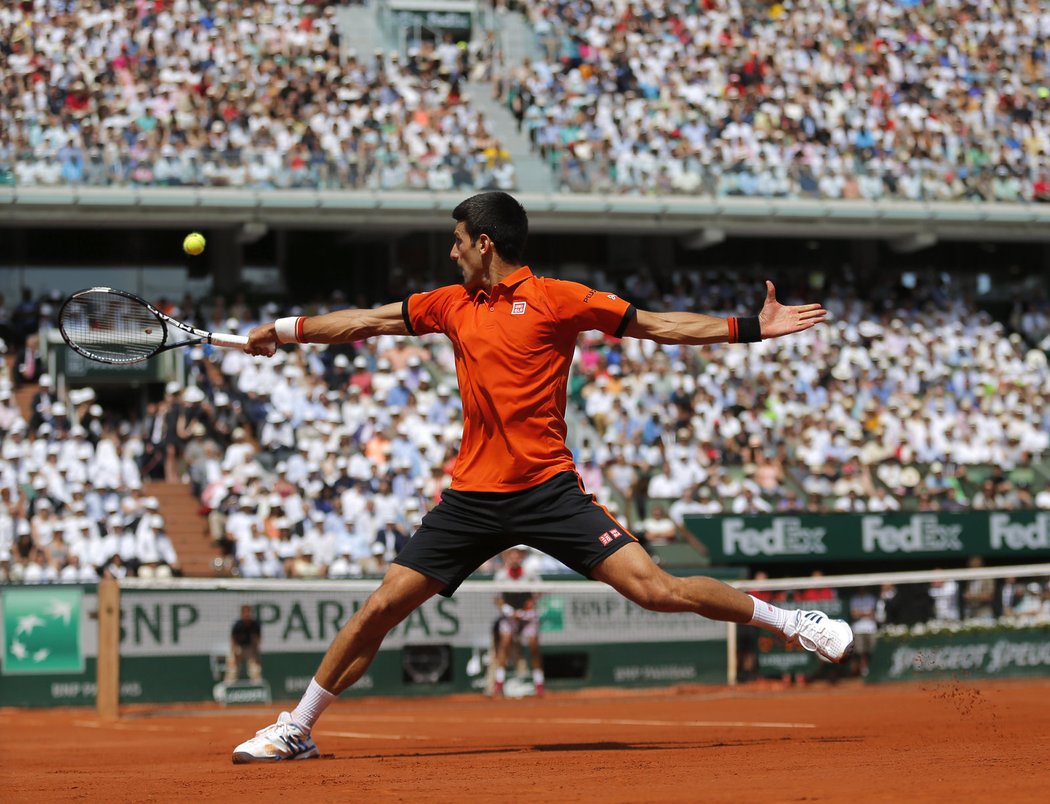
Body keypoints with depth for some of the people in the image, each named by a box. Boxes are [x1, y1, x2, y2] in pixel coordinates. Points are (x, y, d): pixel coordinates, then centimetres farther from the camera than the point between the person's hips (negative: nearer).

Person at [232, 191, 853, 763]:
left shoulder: (557, 299, 0)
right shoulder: (451, 305, 14)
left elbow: (661, 325, 1)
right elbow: (366, 322, 25)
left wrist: (752, 328, -5)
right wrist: (283, 330, 26)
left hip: (547, 490, -4)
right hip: (473, 496, 4)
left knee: (655, 588, -15)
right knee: (381, 608, 0)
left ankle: (792, 623, 1)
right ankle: (296, 730, 12)